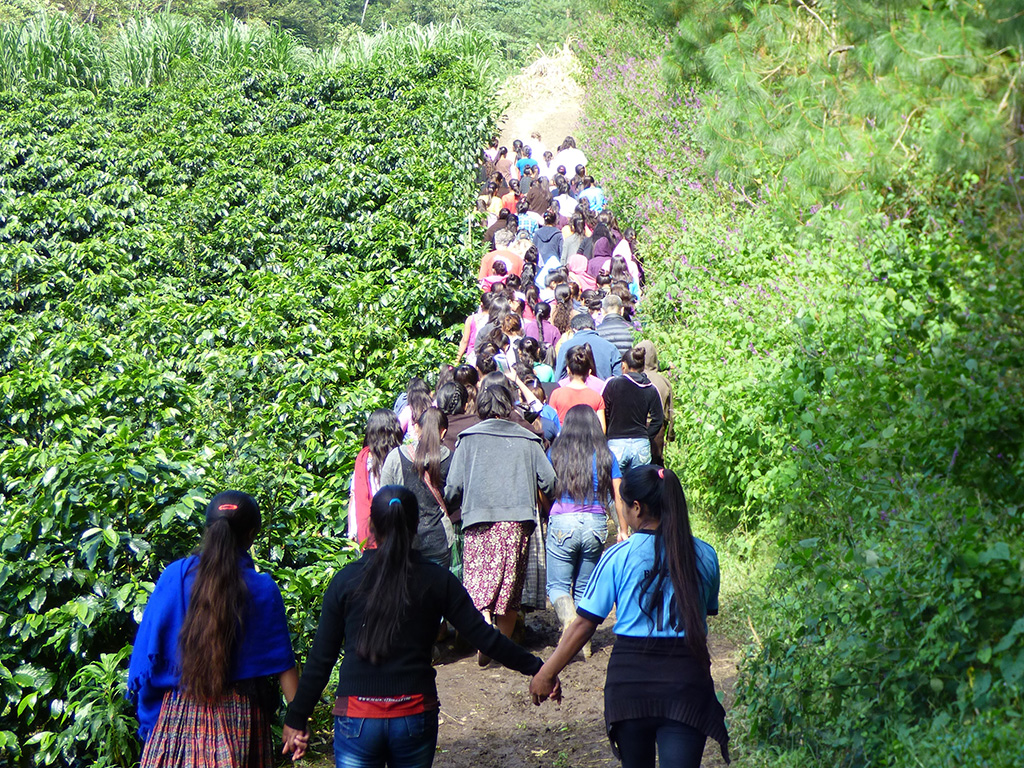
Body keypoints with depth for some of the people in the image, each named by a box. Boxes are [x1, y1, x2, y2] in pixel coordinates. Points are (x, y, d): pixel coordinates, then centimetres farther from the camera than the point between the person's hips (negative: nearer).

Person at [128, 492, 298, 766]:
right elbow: (283, 666, -5)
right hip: (239, 720, 0)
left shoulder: (174, 576, -3)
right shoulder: (263, 590, -4)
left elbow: (147, 653, -2)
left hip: (178, 714, 1)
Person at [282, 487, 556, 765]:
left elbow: (320, 659, 0)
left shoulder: (345, 580, -2)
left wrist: (297, 719, 7)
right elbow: (484, 637, 0)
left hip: (357, 719, -1)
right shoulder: (438, 580, -2)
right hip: (415, 718, 1)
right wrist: (536, 667, 10)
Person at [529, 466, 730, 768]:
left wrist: (547, 674, 3)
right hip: (687, 680, 1)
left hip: (631, 675, -1)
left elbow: (584, 623, -5)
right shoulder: (704, 555, 2)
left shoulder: (619, 556, -6)